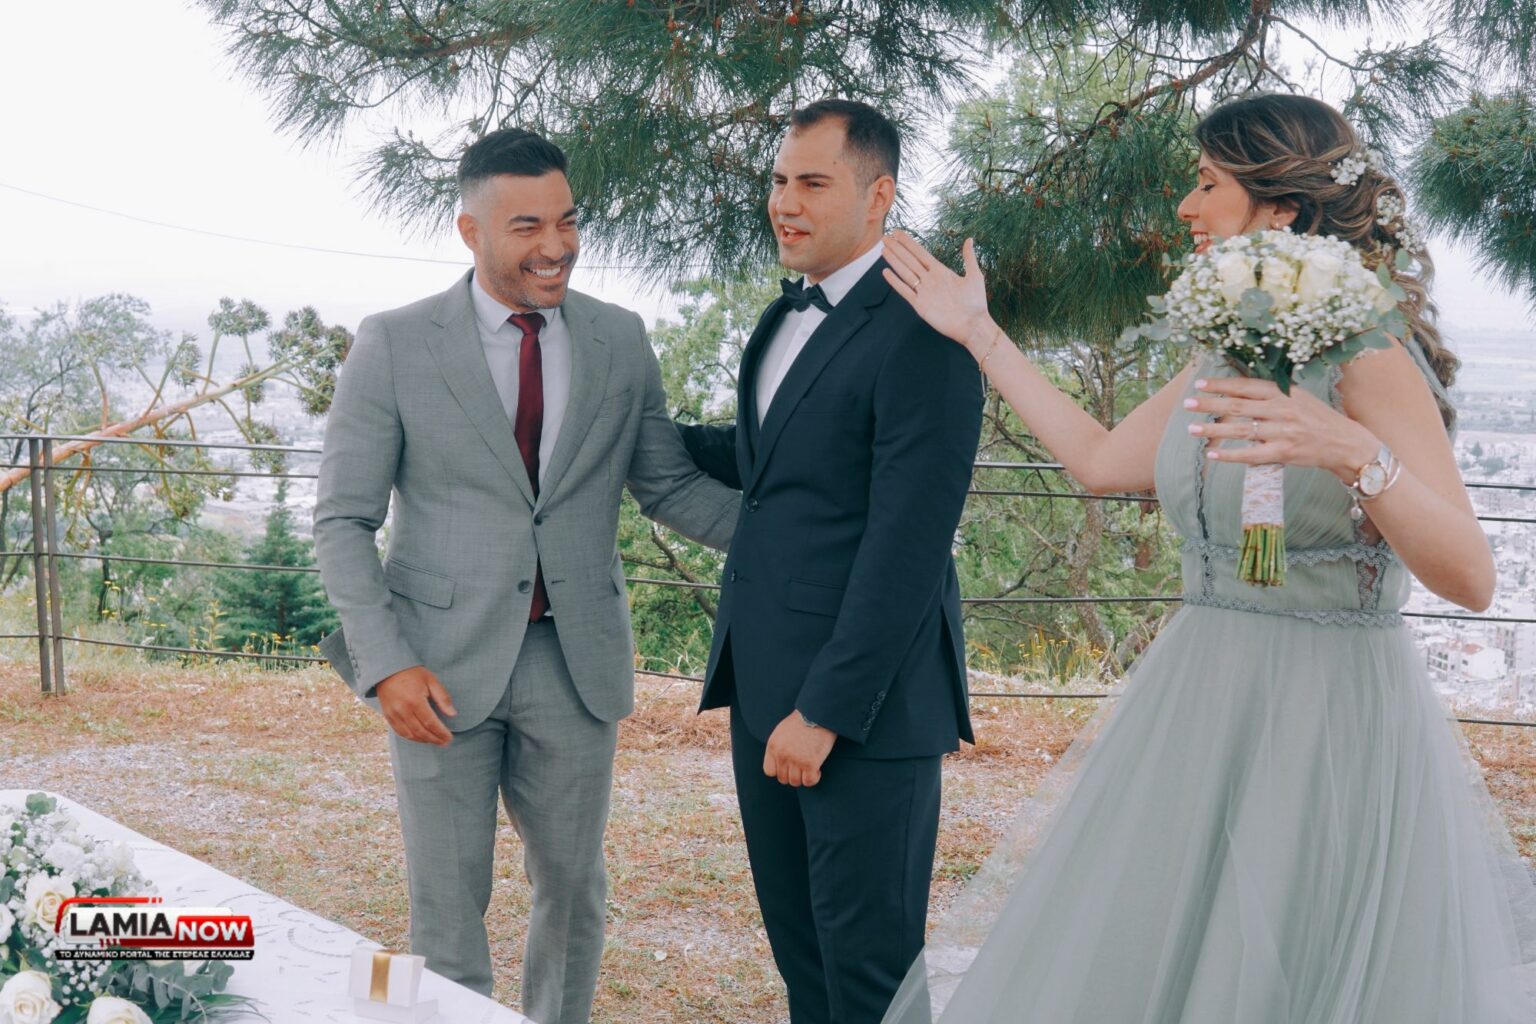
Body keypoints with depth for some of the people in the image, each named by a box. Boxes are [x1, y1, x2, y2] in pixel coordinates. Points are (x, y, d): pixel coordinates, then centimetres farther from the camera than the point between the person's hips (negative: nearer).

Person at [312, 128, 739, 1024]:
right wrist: (386, 664, -15)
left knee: (575, 890, 15)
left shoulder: (621, 339, 2)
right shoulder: (394, 345, -6)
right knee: (448, 904, 7)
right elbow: (343, 519, -4)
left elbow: (672, 485, 7)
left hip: (577, 657, 3)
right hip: (443, 665, -2)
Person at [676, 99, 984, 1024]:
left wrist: (827, 709, -20)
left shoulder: (919, 331, -16)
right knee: (798, 947, 18)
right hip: (764, 687, 9)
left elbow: (909, 541, -20)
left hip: (864, 701, -9)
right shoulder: (786, 318, 14)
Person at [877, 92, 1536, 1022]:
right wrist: (981, 334, 24)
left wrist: (1355, 454, -39)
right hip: (1204, 705, 8)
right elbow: (1101, 459, 21)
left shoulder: (1367, 353, -15)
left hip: (1333, 721, -8)